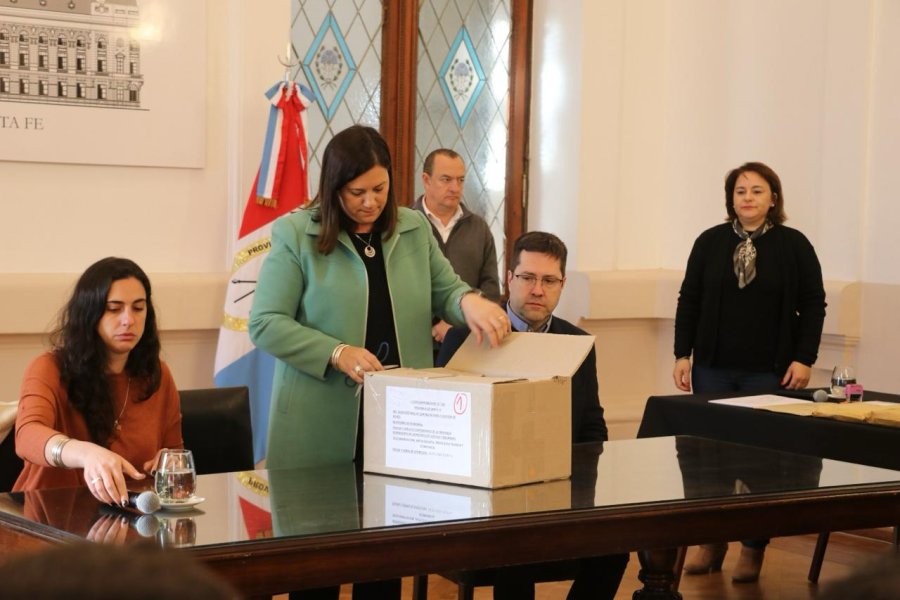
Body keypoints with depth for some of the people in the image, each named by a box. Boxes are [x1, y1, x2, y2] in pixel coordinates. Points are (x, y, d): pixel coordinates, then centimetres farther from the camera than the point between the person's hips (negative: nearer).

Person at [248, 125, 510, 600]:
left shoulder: (414, 229, 8)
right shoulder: (296, 233, -5)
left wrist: (469, 302, -10)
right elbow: (265, 323, -8)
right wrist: (336, 353, -20)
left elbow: (444, 292, 14)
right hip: (323, 431, -4)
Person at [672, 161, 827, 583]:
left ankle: (753, 548, 11)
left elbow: (813, 305, 0)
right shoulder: (710, 242, 3)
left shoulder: (794, 245, -2)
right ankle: (712, 541, 18)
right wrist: (682, 354, 2)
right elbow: (689, 301, 6)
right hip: (713, 369, 2)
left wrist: (804, 358, -7)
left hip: (769, 372, -2)